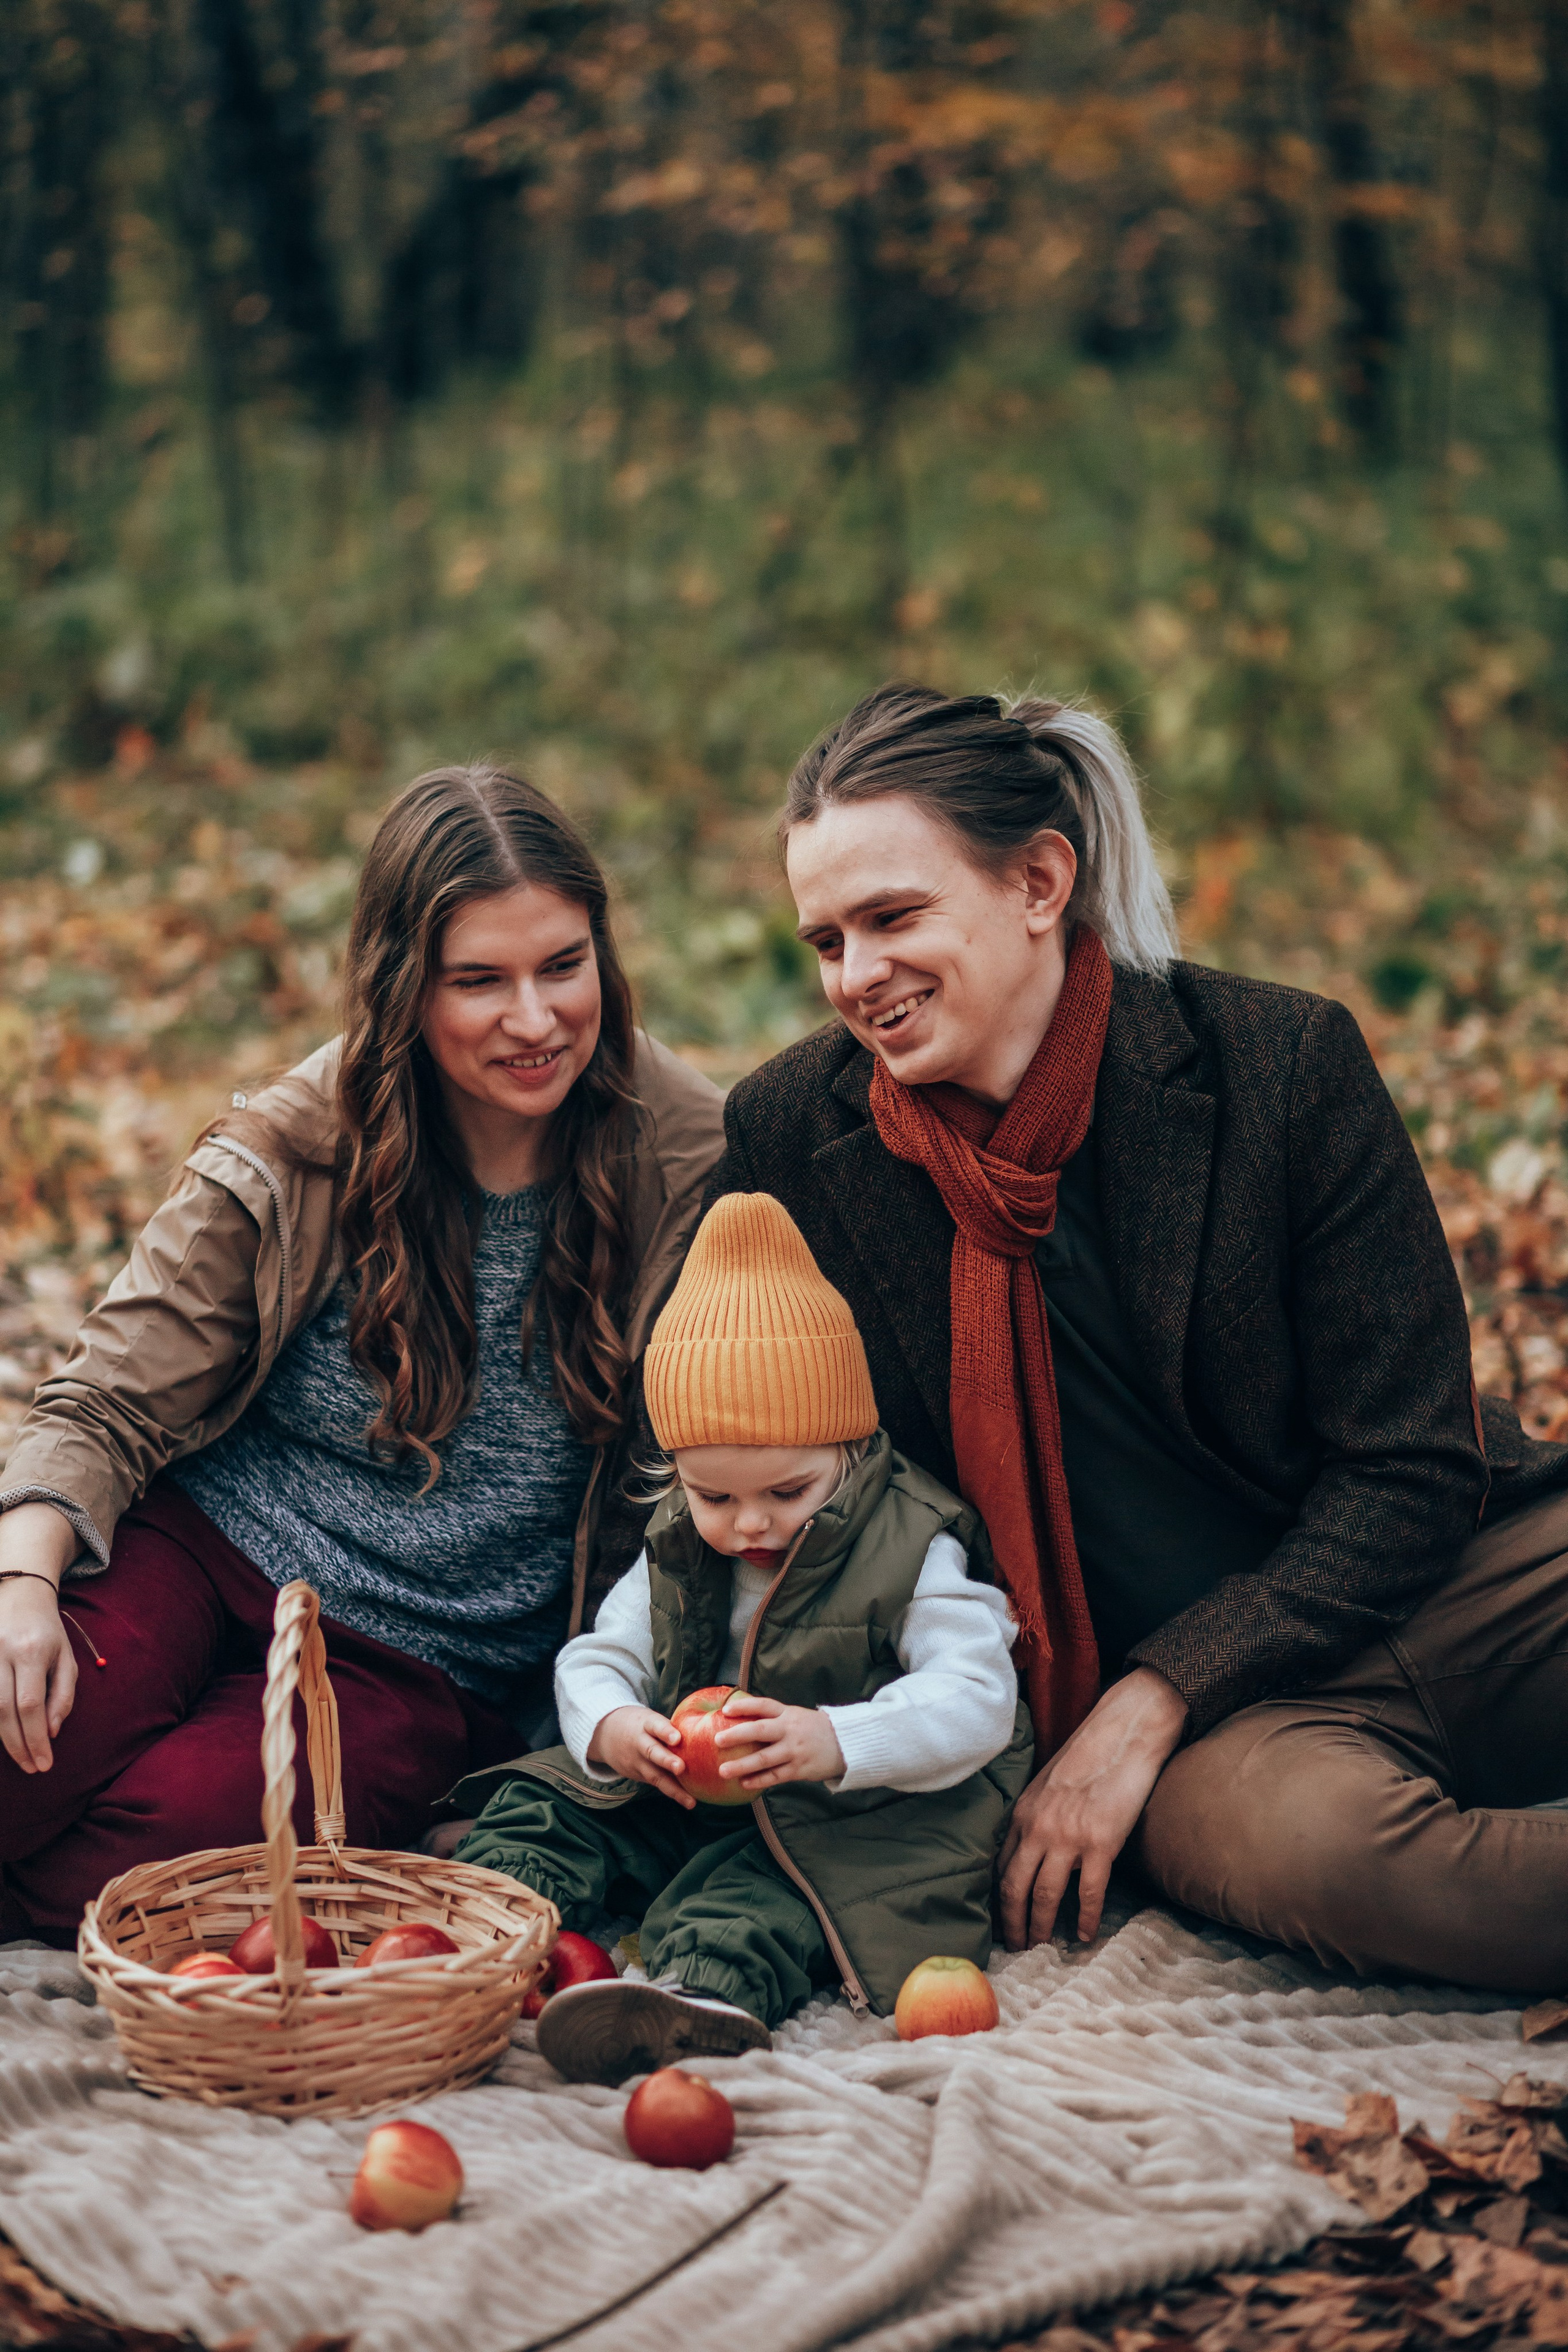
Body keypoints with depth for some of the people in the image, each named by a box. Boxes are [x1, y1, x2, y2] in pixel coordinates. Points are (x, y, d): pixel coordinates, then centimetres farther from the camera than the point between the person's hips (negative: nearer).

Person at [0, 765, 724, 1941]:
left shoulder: (692, 1163, -8)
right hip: (205, 1545, 0)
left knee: (169, 1834, -28)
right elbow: (109, 1410, -3)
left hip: (424, 1672, 0)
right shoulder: (286, 1161, -7)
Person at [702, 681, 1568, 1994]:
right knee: (1304, 1840, -36)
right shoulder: (791, 1134, -1)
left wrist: (1151, 1705, -13)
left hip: (1456, 1584, 0)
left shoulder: (1281, 1061, -6)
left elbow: (1412, 1473, -6)